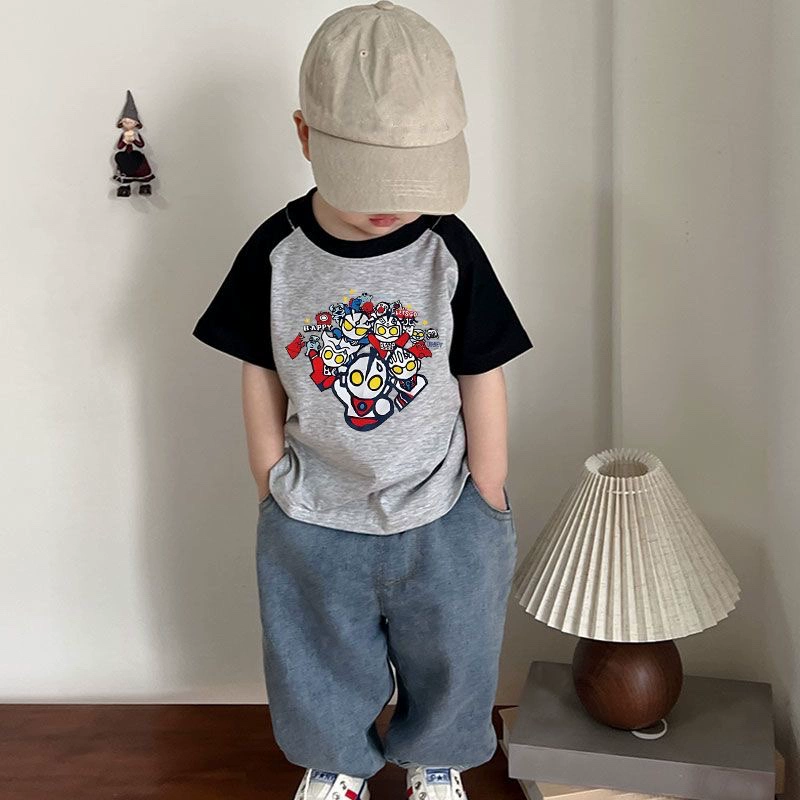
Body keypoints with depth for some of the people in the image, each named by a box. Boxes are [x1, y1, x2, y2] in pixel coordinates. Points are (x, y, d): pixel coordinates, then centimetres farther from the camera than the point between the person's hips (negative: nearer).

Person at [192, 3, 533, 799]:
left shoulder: (449, 252, -17)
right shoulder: (276, 253, -15)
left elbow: (482, 384, -8)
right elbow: (261, 381, -3)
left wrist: (487, 504, -2)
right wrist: (273, 491, 3)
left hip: (441, 518, 0)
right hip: (311, 522, 1)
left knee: (449, 662, 22)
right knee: (319, 667, 23)